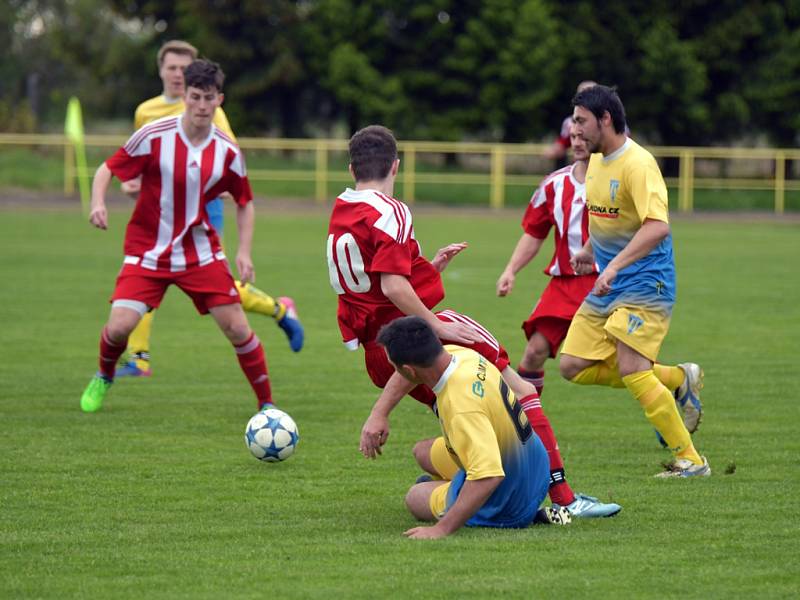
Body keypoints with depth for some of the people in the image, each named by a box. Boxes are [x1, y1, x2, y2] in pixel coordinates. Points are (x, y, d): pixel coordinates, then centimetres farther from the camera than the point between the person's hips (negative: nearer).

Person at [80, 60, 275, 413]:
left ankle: (267, 404, 10)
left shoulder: (227, 152, -5)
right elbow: (108, 169, -4)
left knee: (237, 328, -6)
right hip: (147, 251, -2)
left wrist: (244, 251, -3)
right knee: (119, 327, -14)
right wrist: (98, 203, -24)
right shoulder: (154, 135, -13)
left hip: (200, 251, 2)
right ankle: (104, 377, 21)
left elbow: (244, 202, 9)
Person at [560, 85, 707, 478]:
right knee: (573, 366, 3)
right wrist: (590, 251, 19)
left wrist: (615, 266, -37)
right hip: (607, 284, 9)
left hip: (644, 282, -9)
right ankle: (678, 378, 15)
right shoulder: (596, 161, 9)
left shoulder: (637, 164, -19)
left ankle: (690, 460, -7)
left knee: (631, 369, -18)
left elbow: (657, 226, -32)